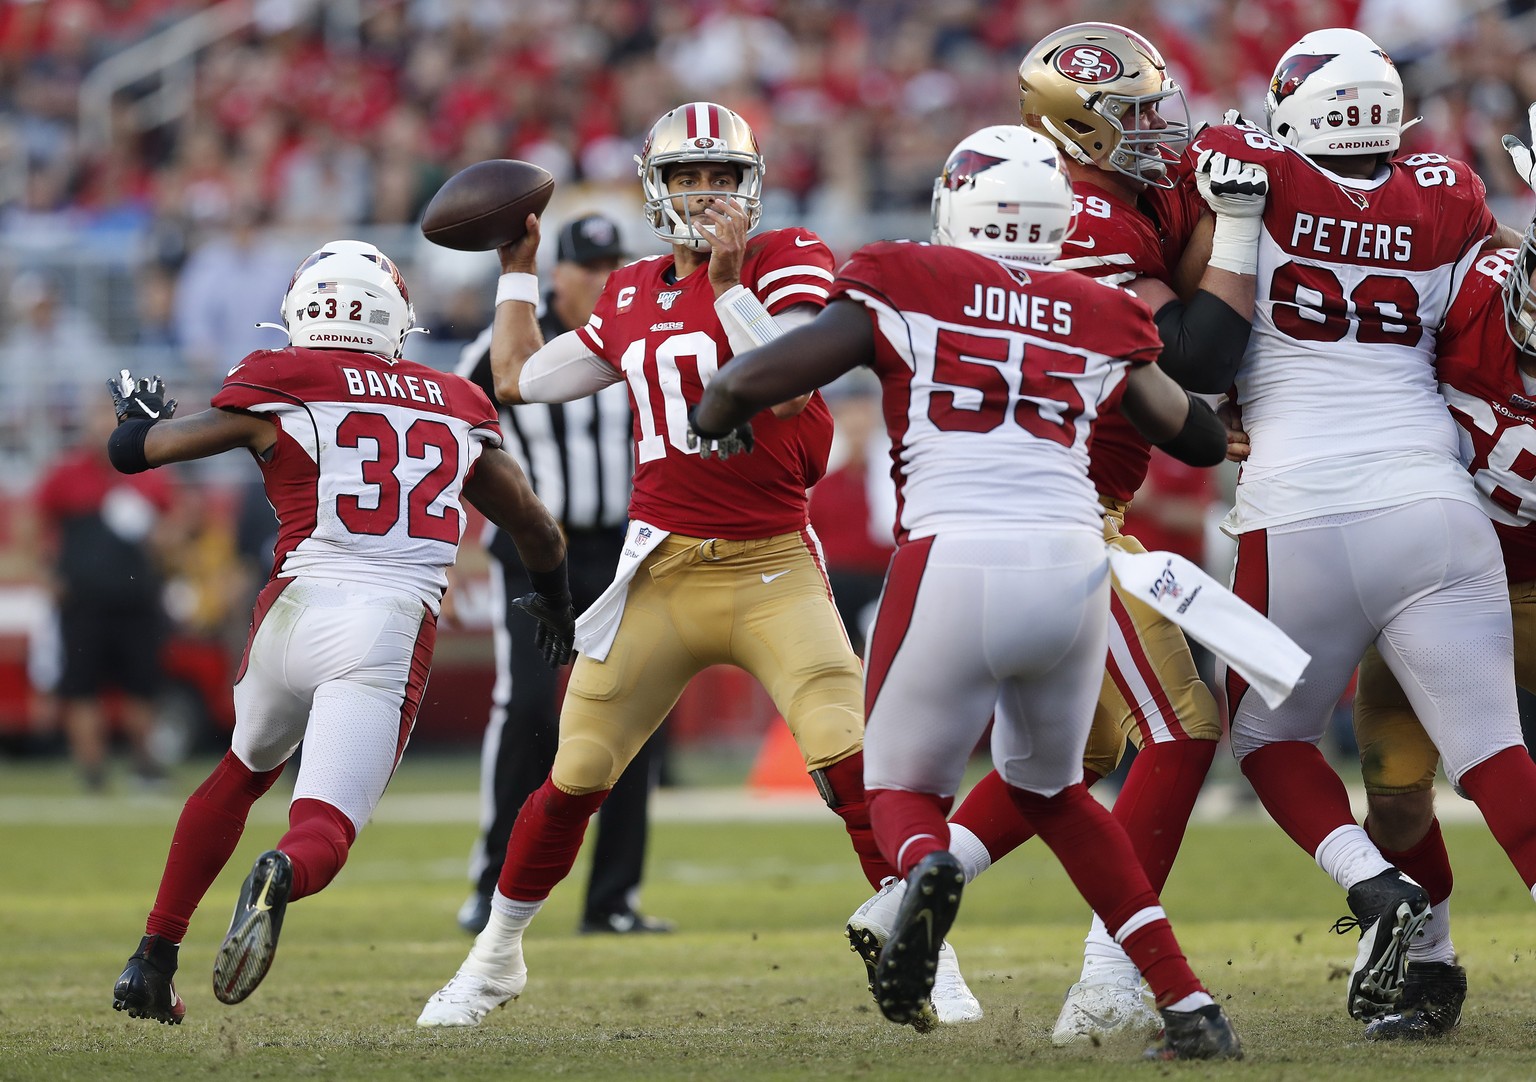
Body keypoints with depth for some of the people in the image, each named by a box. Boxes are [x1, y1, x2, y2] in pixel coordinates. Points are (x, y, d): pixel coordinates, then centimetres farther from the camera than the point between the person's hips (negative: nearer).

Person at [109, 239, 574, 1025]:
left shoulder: (279, 390, 7)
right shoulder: (456, 409, 16)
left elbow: (132, 450, 15)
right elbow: (538, 531, 27)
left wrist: (139, 409, 39)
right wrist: (553, 598, 48)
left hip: (299, 608, 0)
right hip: (394, 631, 0)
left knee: (243, 773, 28)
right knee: (324, 831, -4)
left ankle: (152, 962, 27)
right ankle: (283, 875, -42)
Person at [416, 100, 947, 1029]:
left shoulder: (786, 261, -4)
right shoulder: (632, 297, 11)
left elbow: (795, 382, -20)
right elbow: (519, 378, 22)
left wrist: (730, 286, -23)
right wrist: (519, 267, 25)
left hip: (773, 567, -4)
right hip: (661, 571, 4)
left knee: (852, 761, -19)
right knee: (574, 779, 6)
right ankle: (496, 959, 23)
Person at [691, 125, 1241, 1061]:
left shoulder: (908, 288, 8)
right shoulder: (1101, 321, 17)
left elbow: (754, 381, 5)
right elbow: (1200, 439, 30)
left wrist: (714, 415, 27)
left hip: (954, 567, -3)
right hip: (1073, 567, 3)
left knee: (904, 787, 17)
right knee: (1050, 790, 27)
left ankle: (927, 867, -22)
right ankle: (1191, 1007, 18)